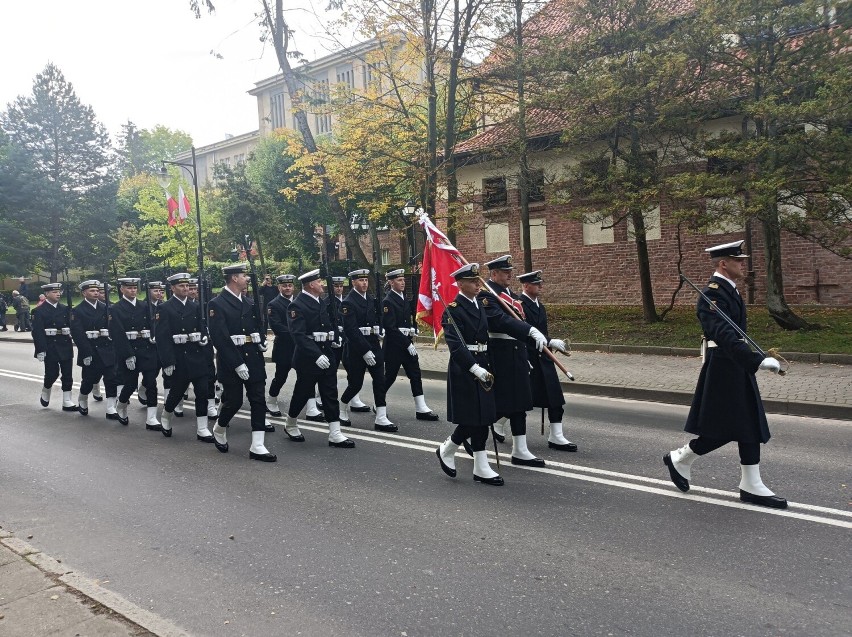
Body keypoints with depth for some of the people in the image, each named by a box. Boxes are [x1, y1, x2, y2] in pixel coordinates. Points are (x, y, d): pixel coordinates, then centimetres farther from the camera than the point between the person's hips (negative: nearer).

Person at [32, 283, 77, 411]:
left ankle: (67, 402, 9)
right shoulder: (40, 311, -5)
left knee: (67, 374, 3)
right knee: (52, 373, 0)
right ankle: (45, 392, 30)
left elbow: (71, 326, 12)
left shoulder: (65, 309, 9)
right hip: (50, 347, -4)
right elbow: (37, 332, -11)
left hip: (65, 346, 4)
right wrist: (40, 350, -17)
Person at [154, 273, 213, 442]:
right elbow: (162, 338, -12)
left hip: (198, 356, 5)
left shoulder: (195, 307, 11)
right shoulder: (164, 308, -6)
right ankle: (165, 420, 35)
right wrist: (167, 362, -16)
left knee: (203, 392, 0)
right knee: (176, 392, 8)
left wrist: (203, 337, -3)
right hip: (178, 358, -4)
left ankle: (202, 430, 6)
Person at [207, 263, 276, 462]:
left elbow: (259, 324, 24)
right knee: (234, 401, 2)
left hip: (254, 358, 6)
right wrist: (237, 364, -20)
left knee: (258, 400, 1)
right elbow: (220, 338, -16)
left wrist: (262, 340, 3)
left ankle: (257, 446, 5)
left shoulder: (248, 301, 11)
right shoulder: (217, 304, -10)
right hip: (231, 361, -6)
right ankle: (219, 430, 33)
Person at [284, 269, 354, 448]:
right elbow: (299, 336, -23)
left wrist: (335, 336, 9)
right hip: (307, 358, -7)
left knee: (330, 394, 3)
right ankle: (290, 426, 31)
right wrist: (317, 356, -29)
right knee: (303, 393, 8)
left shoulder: (322, 302, 11)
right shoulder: (297, 306, -14)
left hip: (327, 355, 7)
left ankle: (335, 434, 5)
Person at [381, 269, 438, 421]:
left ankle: (421, 409, 5)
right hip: (393, 345, -8)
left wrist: (411, 329, 2)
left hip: (407, 343, 8)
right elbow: (390, 328, -20)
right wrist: (408, 344, -20)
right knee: (389, 376, 4)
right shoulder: (388, 301, -15)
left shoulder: (403, 298, 11)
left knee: (415, 374, 3)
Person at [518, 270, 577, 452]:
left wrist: (553, 344, 8)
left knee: (555, 398, 3)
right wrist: (551, 342, -25)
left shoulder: (540, 306, 15)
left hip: (542, 357, 8)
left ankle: (556, 437, 9)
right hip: (526, 357, -8)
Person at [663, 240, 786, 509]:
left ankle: (751, 486, 17)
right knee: (723, 429, -2)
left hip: (737, 368, 10)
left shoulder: (728, 289, 12)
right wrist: (757, 360, -41)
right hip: (723, 369, -10)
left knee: (750, 427, 9)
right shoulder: (713, 294, -20)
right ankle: (679, 459, 18)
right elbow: (724, 335, -33)